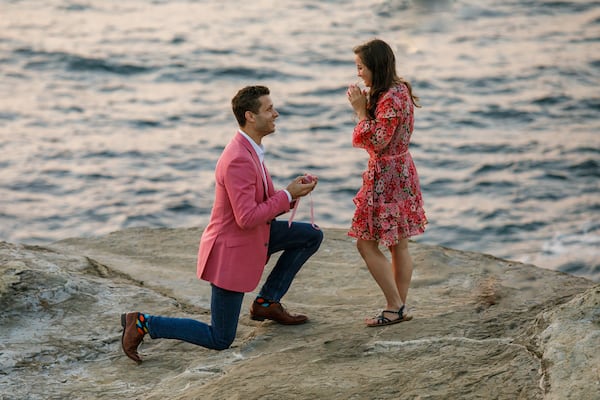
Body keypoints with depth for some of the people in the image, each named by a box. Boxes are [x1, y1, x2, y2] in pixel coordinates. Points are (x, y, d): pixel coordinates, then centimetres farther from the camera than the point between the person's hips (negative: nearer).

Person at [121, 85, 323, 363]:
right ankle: (142, 324, 4)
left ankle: (266, 303, 16)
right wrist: (287, 195, -20)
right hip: (231, 251, -9)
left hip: (249, 237, 9)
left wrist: (294, 191, -7)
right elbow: (247, 218, -29)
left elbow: (266, 204, 11)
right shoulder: (238, 160, -27)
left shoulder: (250, 150, 5)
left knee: (312, 235, 11)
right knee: (219, 340, -2)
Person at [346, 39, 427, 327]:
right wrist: (363, 106, 5)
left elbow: (378, 142, -21)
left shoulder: (391, 97, -21)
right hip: (400, 174, 10)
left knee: (366, 243, -3)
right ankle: (399, 307, 17)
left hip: (386, 178, -10)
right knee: (398, 246, 12)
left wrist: (361, 110, -14)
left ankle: (395, 307, 0)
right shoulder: (397, 91, 12)